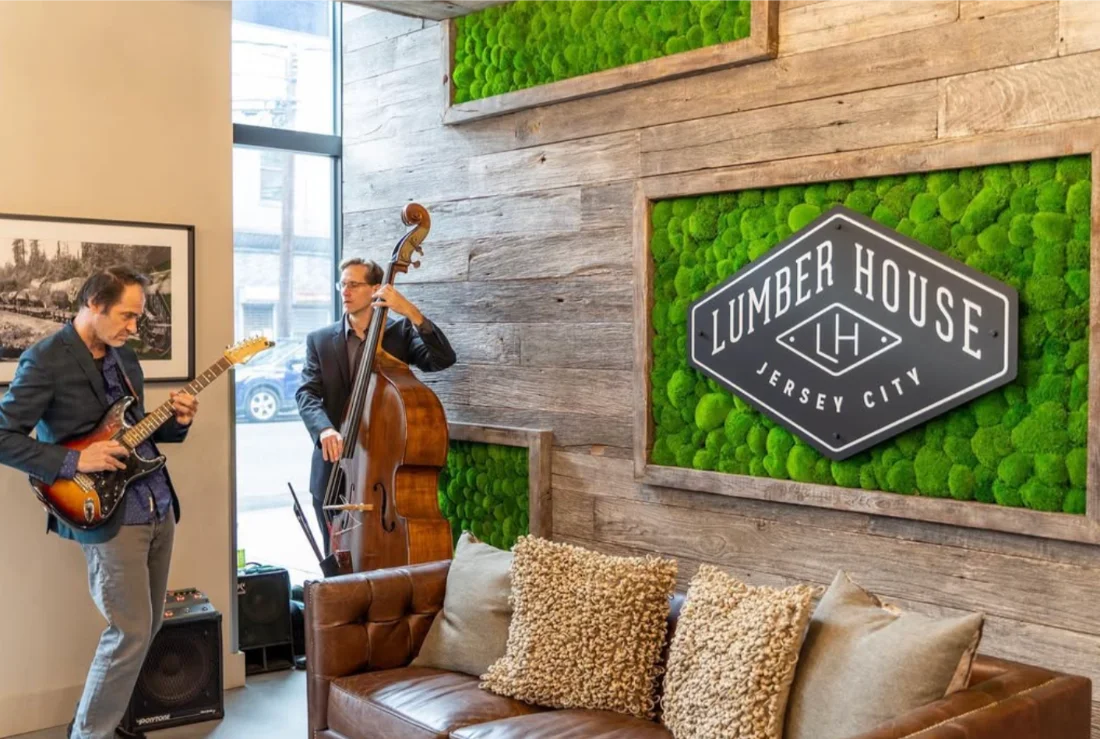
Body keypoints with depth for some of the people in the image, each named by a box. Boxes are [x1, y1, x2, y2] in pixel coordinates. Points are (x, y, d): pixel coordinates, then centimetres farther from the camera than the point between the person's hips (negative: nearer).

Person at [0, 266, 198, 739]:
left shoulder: (123, 356, 12)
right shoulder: (45, 360, -11)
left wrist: (176, 423, 1)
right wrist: (74, 462, -20)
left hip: (158, 506, 8)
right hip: (107, 514, -8)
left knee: (147, 627, 14)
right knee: (130, 632, -5)